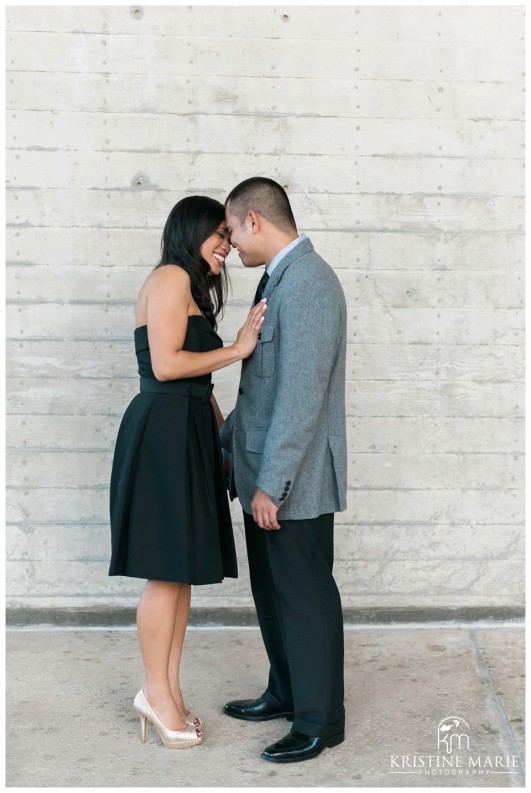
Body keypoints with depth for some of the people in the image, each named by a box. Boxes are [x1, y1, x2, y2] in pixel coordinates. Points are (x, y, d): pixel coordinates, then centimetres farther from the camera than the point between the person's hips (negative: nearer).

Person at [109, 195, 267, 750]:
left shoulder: (193, 289, 22)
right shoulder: (171, 277, -7)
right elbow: (166, 365, -16)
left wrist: (227, 435, 16)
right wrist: (238, 348, -9)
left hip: (191, 434, 10)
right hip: (164, 430, -10)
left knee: (183, 569, 9)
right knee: (168, 570, -4)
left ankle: (169, 690, 16)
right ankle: (156, 693, 7)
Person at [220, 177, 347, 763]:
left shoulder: (307, 282, -20)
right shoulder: (279, 279, 12)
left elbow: (302, 392, -24)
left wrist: (271, 483, -22)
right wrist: (225, 440, 25)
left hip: (295, 478, -10)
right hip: (266, 470, 10)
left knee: (306, 596, 3)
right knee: (272, 591, 19)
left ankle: (320, 721, 17)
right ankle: (286, 694, 36)